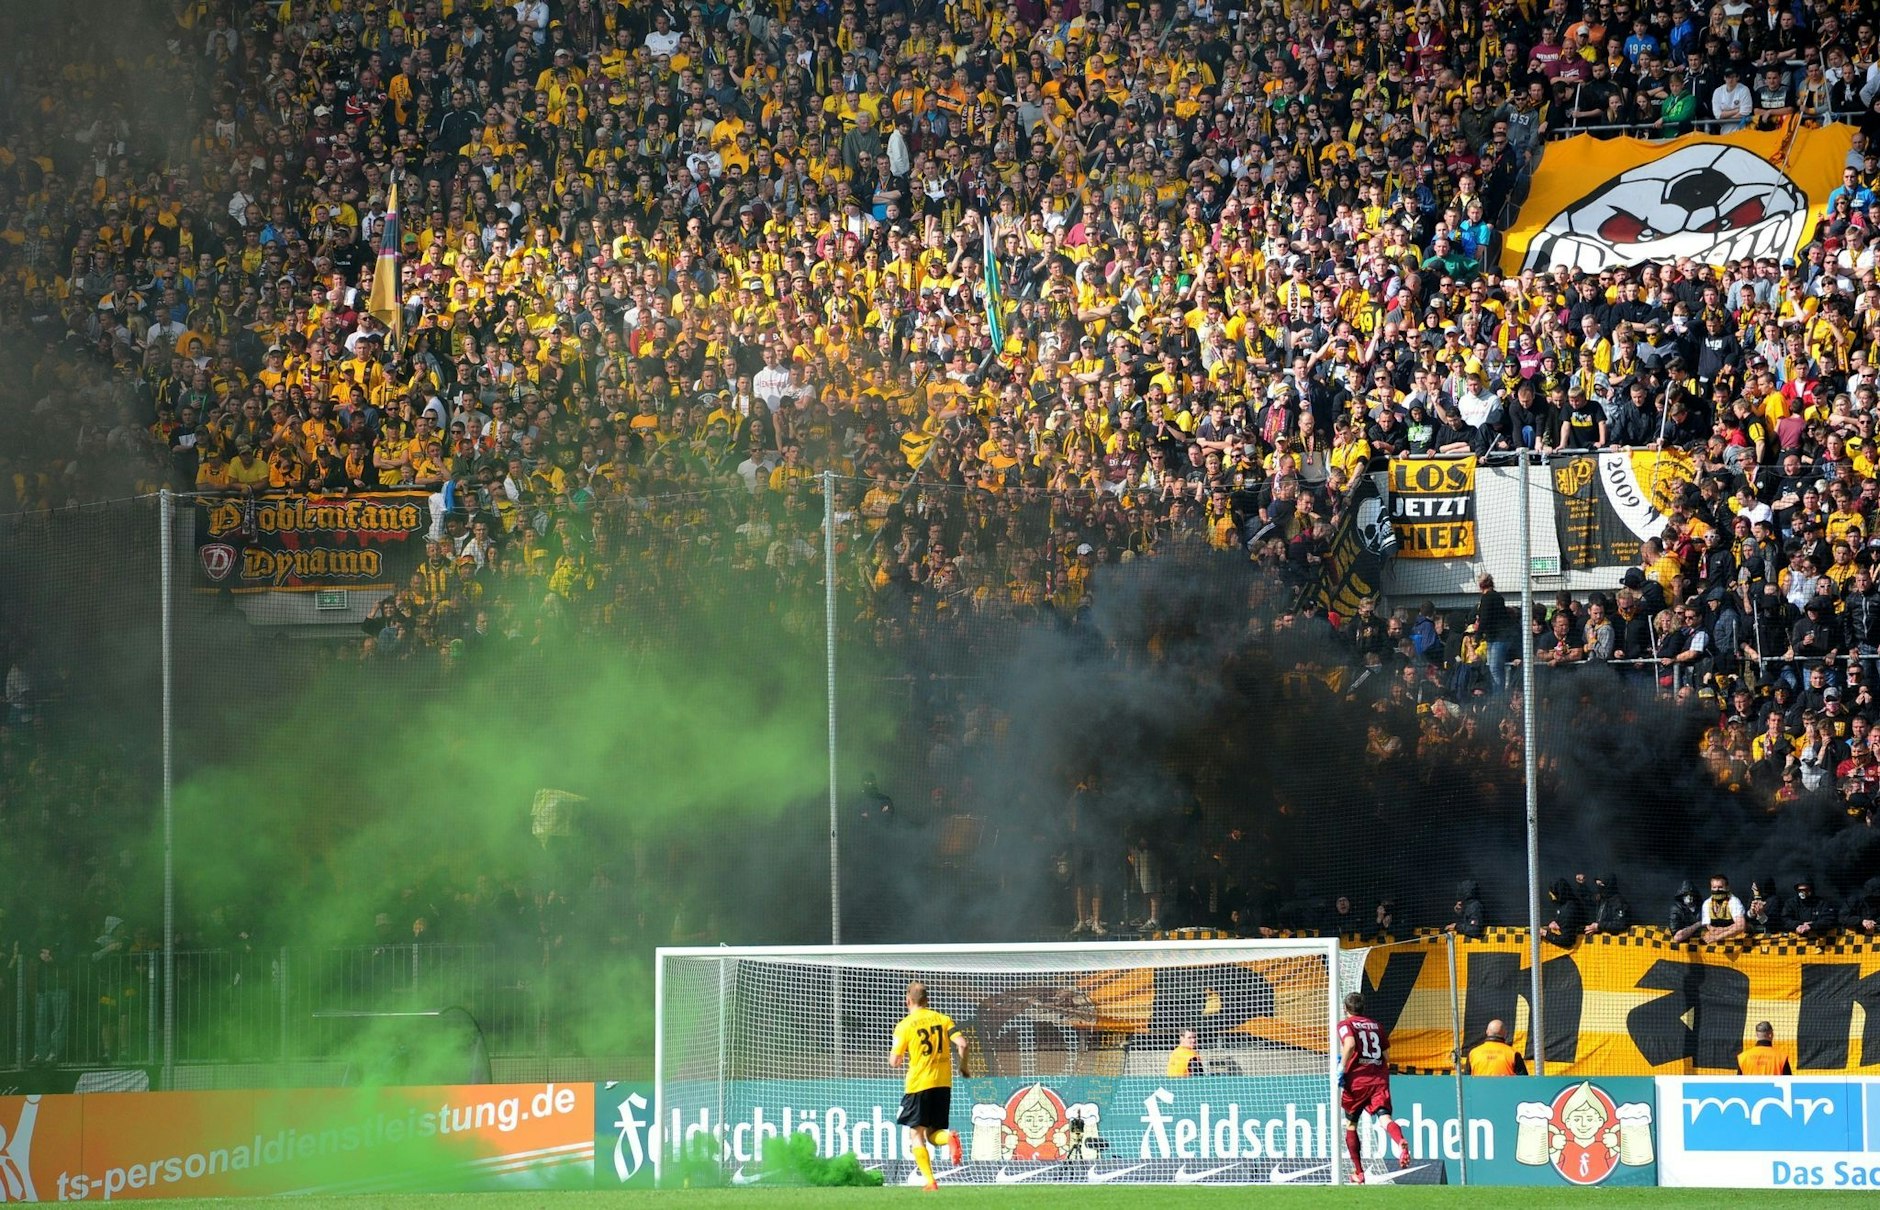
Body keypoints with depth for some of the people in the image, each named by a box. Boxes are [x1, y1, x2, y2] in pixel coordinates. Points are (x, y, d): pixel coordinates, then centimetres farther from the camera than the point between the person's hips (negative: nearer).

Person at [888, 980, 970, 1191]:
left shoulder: (905, 1025, -3)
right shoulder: (943, 1019, 6)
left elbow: (894, 1062, -3)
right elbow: (961, 1044, -5)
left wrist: (893, 1056, 20)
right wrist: (963, 1067, 11)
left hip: (918, 1084, -4)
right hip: (943, 1084, 4)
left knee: (918, 1134, 5)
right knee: (933, 1134, 12)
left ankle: (930, 1181, -7)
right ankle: (949, 1137, -24)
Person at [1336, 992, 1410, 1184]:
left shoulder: (1345, 1025, 4)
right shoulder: (1375, 1026, 19)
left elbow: (1350, 1045, -17)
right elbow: (1386, 1055, 18)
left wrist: (1342, 1071, -11)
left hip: (1356, 1080, -3)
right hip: (1379, 1079, 3)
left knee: (1351, 1124, 15)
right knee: (1385, 1117, -15)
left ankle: (1358, 1172, 17)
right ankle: (1401, 1143, -49)